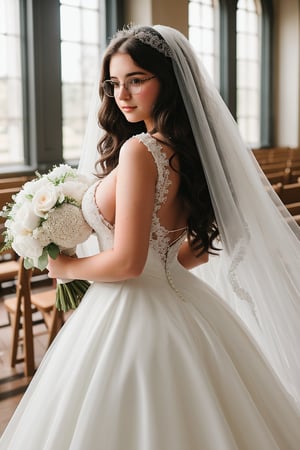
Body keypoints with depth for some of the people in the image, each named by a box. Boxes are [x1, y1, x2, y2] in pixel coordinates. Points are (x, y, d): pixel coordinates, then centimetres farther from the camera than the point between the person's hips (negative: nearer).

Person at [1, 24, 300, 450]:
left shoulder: (139, 150, -22)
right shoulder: (191, 150, 4)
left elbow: (127, 262, -23)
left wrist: (66, 267, -7)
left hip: (132, 314, -8)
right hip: (179, 299, 9)